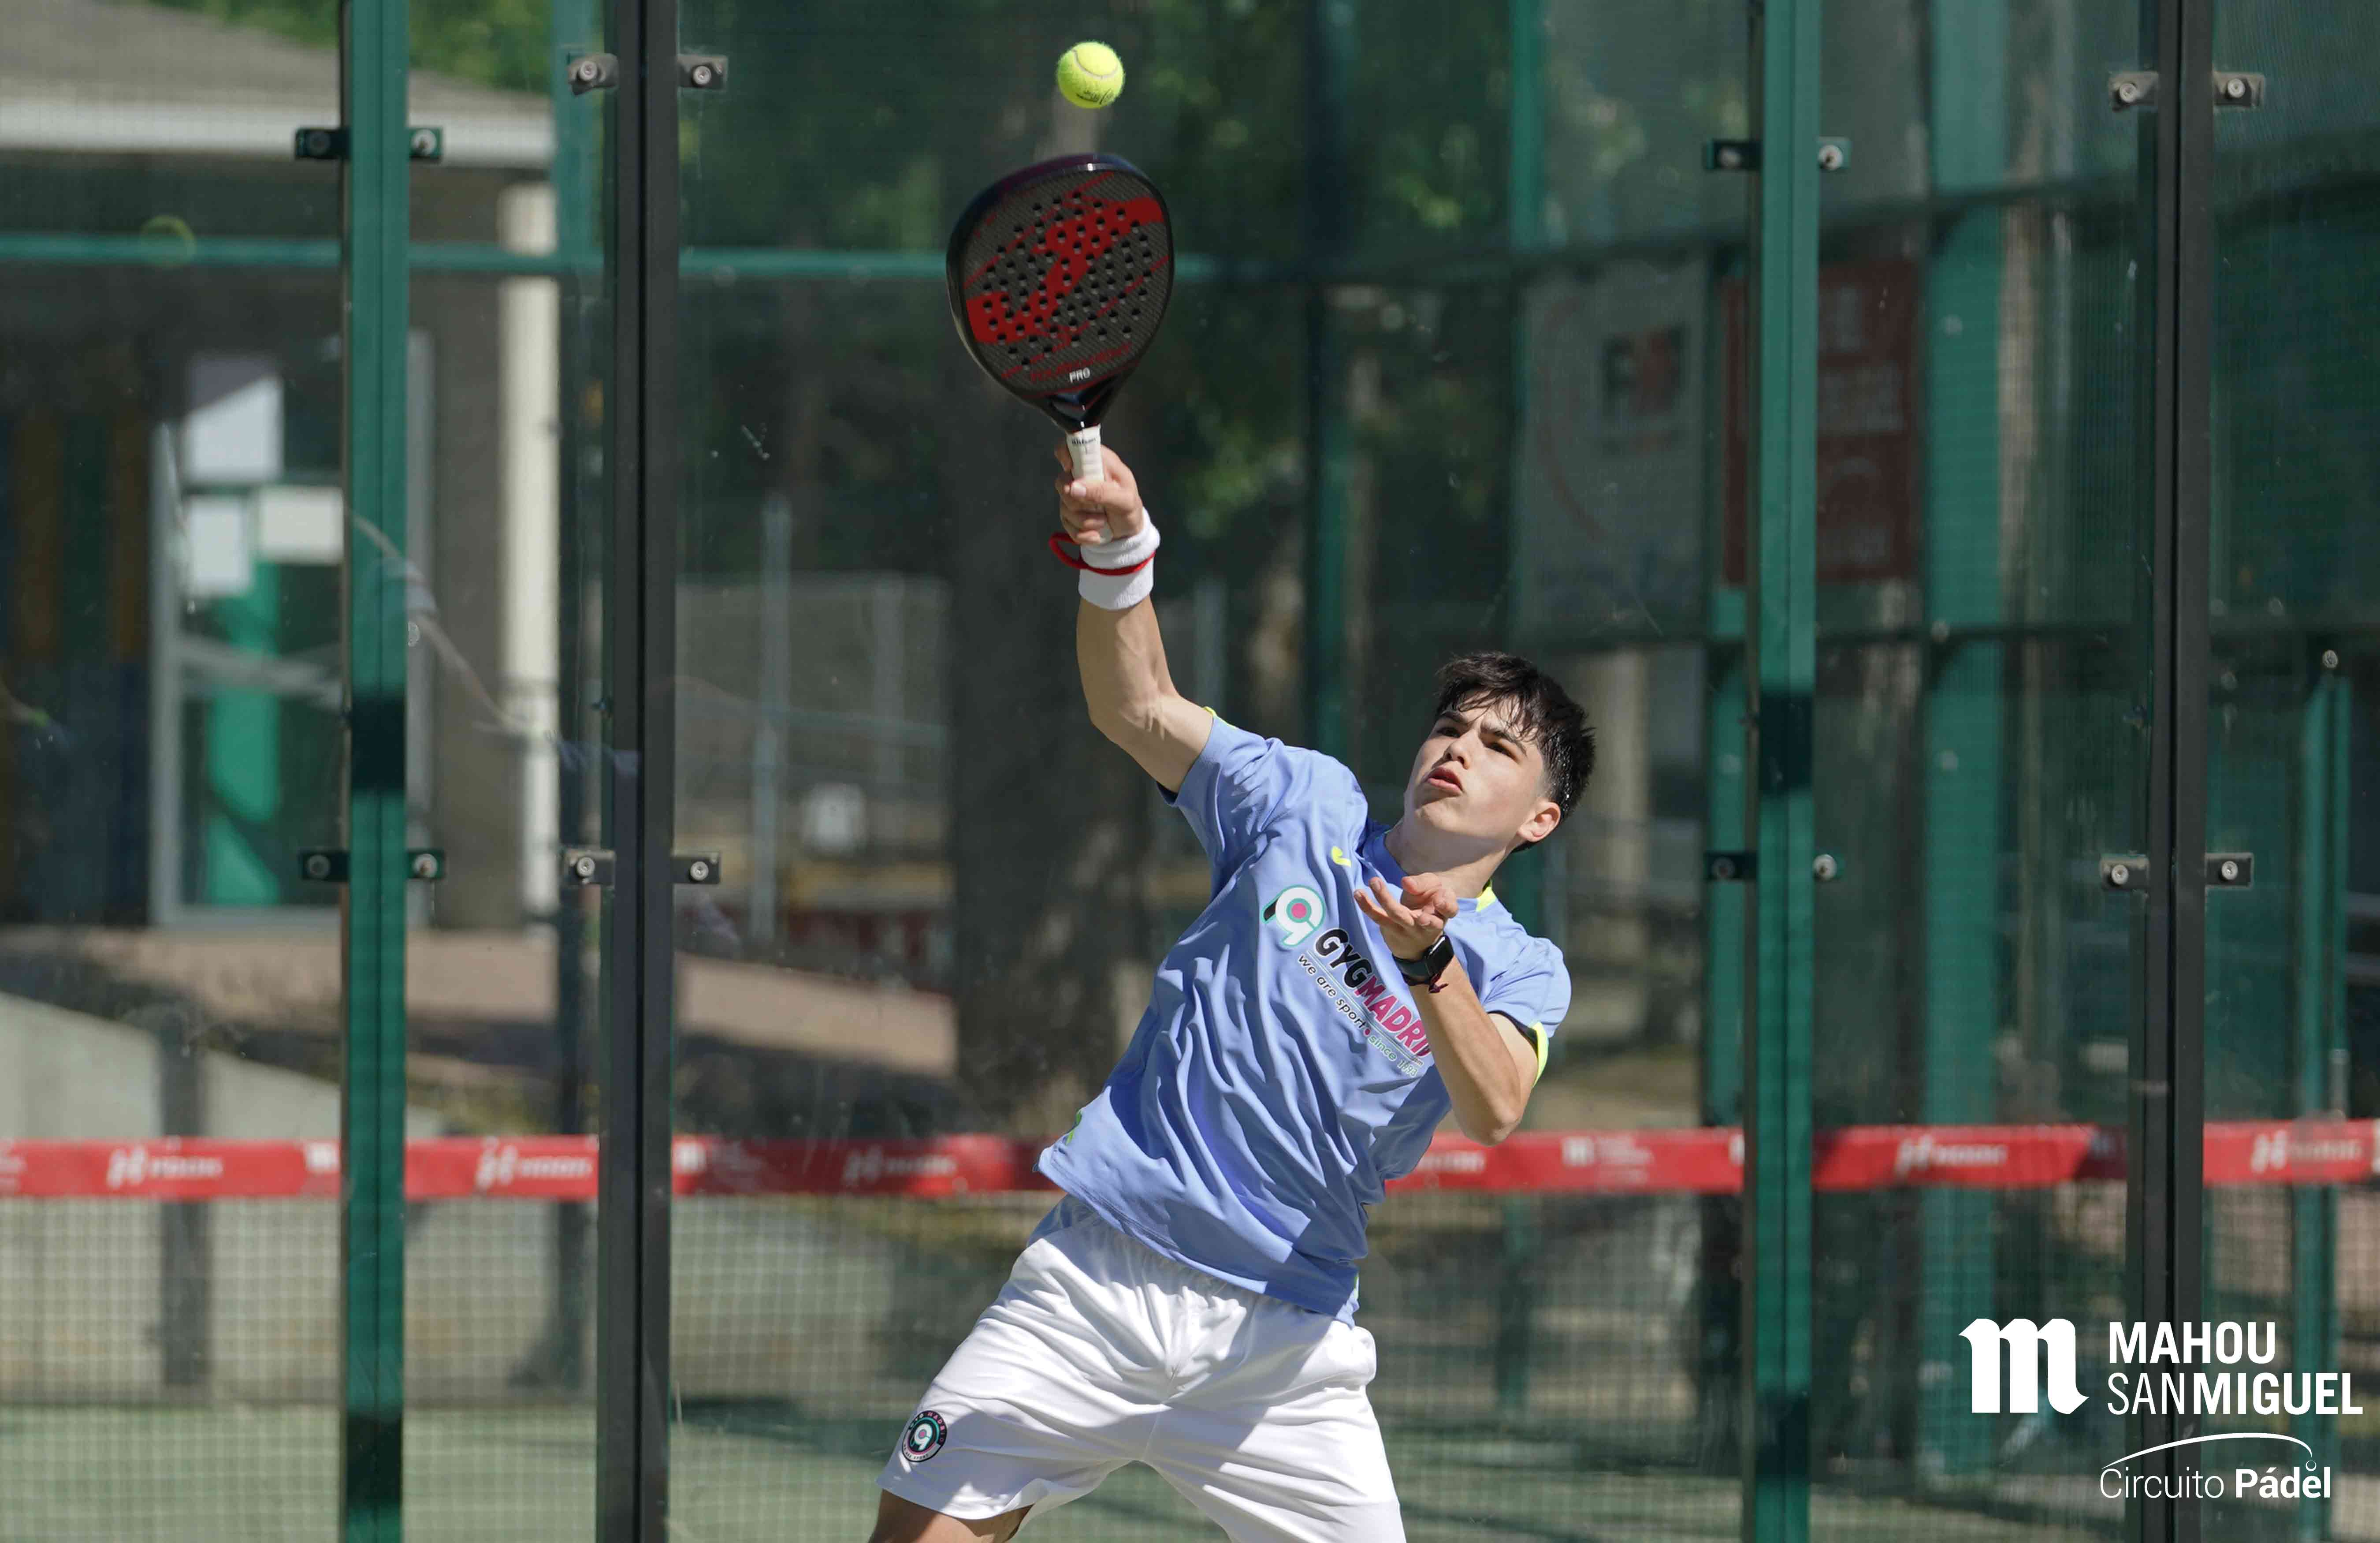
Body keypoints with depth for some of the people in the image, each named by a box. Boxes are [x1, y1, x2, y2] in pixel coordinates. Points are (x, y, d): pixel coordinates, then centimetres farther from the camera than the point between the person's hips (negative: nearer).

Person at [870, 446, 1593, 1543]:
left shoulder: (1517, 969, 3)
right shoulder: (1309, 806, 8)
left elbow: (1495, 1114, -17)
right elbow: (1139, 710, -1)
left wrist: (1426, 961, -34)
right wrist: (1120, 549, -19)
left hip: (1282, 1341, 0)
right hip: (1100, 1278, 0)